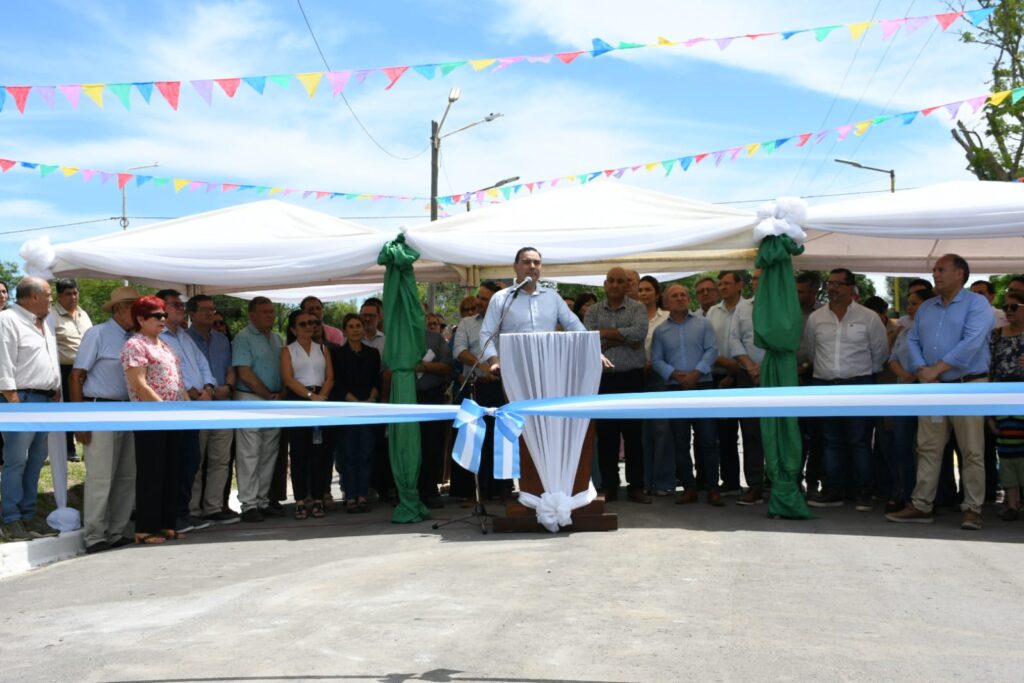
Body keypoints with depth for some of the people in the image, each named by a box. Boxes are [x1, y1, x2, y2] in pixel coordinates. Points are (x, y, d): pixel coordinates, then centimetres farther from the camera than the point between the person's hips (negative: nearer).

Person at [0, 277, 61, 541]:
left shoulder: (43, 324, 19)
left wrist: (56, 392, 16)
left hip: (45, 400, 9)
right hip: (22, 399, -9)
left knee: (35, 461, 11)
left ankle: (28, 515, 18)